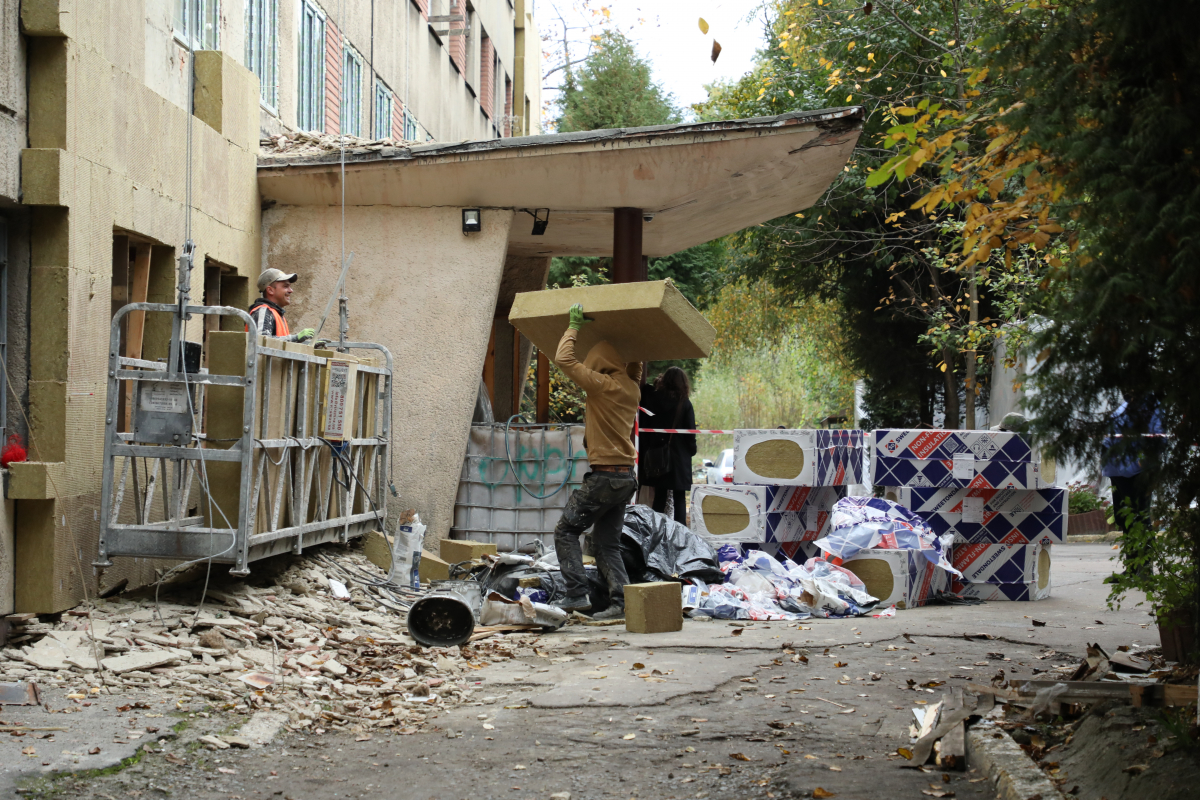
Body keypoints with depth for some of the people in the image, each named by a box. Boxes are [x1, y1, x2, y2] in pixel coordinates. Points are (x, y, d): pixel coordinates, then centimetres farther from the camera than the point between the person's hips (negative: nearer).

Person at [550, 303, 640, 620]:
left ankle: (577, 594, -6)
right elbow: (635, 369, 35)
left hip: (603, 475, -8)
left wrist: (574, 326, -2)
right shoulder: (630, 388, 10)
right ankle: (621, 601, -1)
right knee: (607, 544, 11)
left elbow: (564, 359, -13)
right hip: (625, 477, 8)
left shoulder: (603, 385, -13)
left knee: (566, 531, 3)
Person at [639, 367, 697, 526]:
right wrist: (692, 450, 5)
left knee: (659, 496, 10)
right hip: (680, 456, -3)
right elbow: (690, 431, -6)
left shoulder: (653, 398, -2)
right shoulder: (685, 404, -8)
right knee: (679, 498, 2)